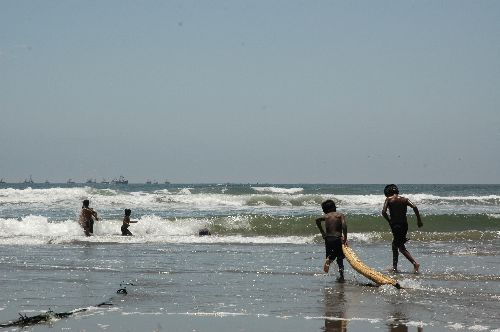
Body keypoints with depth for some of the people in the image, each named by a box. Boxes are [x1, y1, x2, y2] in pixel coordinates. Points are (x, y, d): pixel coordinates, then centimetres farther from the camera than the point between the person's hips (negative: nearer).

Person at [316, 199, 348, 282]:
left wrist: (322, 232, -1)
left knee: (331, 256, 19)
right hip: (338, 238, -1)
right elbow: (344, 225, -13)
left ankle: (329, 260, -18)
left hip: (328, 239, 1)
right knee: (340, 258, 13)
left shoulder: (326, 216, 10)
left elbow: (318, 220, -11)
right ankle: (341, 276, -5)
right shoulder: (340, 215, 6)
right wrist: (345, 238, -12)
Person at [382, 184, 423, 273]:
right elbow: (414, 207, -7)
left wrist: (390, 221, 2)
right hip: (404, 225, 5)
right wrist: (419, 220, -4)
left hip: (395, 225, -5)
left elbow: (384, 212, -12)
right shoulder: (404, 199, 8)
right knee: (395, 245, 21)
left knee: (401, 247, 0)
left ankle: (415, 263, -16)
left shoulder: (389, 200, -1)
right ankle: (394, 266, 26)